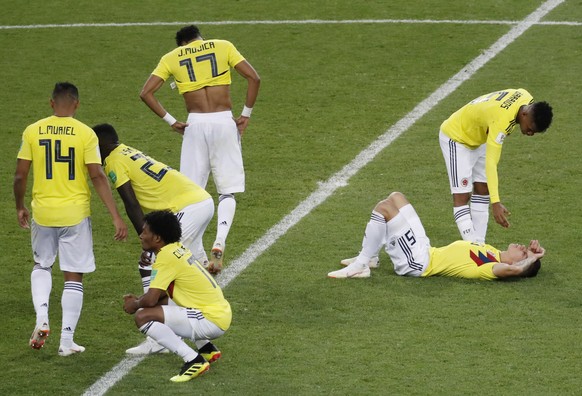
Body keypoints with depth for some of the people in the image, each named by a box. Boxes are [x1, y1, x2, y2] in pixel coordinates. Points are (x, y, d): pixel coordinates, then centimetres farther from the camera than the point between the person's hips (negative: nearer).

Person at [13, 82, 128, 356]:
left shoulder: (33, 132, -2)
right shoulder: (85, 133, -7)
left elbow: (20, 175, 1)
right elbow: (97, 177, -11)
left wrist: (20, 207, 18)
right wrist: (117, 218, -9)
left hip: (42, 212, 2)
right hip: (75, 214, -2)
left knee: (41, 266, 24)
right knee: (74, 276, 7)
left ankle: (41, 318, 2)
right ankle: (67, 341, 7)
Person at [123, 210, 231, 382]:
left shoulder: (166, 256, -15)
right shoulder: (178, 249, 12)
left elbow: (151, 299, -20)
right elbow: (160, 291, 26)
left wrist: (134, 305, 1)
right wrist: (138, 299, 12)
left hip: (211, 321, -10)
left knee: (143, 316, -17)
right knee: (162, 302, 30)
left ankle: (194, 360, -17)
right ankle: (206, 348, 23)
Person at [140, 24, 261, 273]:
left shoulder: (171, 58, 10)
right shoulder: (223, 47, 9)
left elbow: (146, 92, 2)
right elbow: (253, 78, 1)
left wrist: (170, 121, 5)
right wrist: (246, 114, 7)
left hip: (195, 124, 0)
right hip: (224, 122, 0)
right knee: (227, 191, 7)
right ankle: (219, 243, -15)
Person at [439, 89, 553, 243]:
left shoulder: (527, 99, -17)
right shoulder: (501, 120, -42)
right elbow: (490, 163, -46)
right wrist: (496, 203, -53)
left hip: (478, 138, 10)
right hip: (455, 138, -9)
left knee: (482, 190, 8)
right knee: (462, 196, -15)